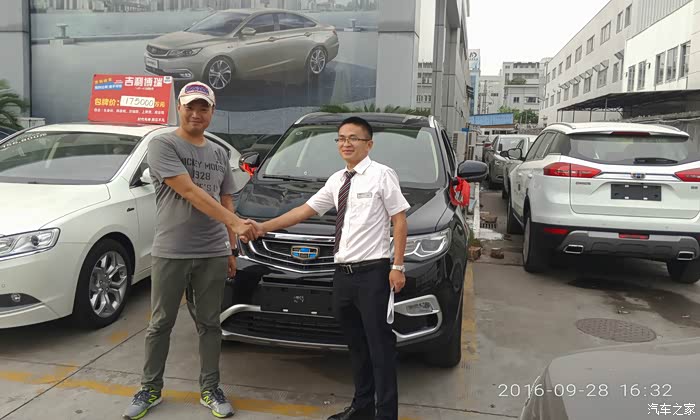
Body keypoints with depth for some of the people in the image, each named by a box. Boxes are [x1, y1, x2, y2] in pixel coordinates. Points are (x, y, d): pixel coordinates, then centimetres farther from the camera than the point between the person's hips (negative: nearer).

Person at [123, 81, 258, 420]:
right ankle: (150, 389, 27)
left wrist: (231, 250, 10)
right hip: (170, 253, -4)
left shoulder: (220, 154, 12)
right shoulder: (162, 145, -6)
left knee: (209, 325, 11)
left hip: (213, 255, 4)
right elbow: (189, 192, -18)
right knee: (161, 324, 10)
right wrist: (236, 222, -23)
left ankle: (210, 389, 24)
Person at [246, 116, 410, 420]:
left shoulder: (381, 175, -5)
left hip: (372, 273, -7)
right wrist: (264, 227, 10)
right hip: (343, 274, 7)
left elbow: (399, 220, -6)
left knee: (379, 346, 1)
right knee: (356, 345, 16)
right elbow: (305, 210, 15)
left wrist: (397, 267, -10)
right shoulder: (337, 180, 13)